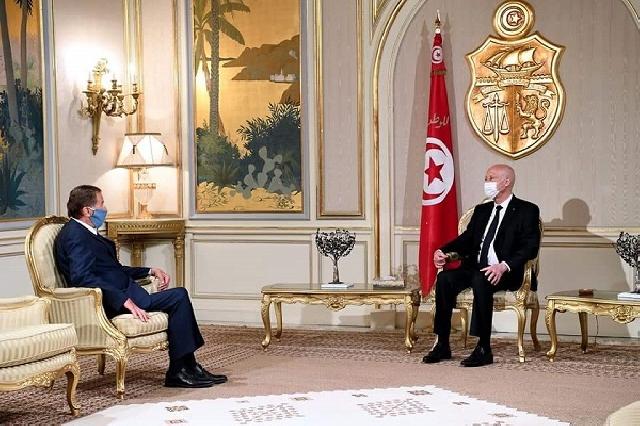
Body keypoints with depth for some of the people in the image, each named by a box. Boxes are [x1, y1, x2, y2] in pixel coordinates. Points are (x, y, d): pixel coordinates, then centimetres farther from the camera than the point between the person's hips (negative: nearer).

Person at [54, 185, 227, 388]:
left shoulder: (84, 232, 21)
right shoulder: (75, 235, -12)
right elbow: (81, 277, -26)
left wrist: (151, 271, 17)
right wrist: (125, 301, -30)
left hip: (120, 294, 11)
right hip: (109, 302, -11)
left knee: (179, 296, 7)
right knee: (178, 297, -15)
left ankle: (187, 368, 4)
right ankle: (179, 371, -10)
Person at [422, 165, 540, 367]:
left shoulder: (526, 211, 3)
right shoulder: (481, 210, 24)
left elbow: (530, 247, -10)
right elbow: (466, 239, 19)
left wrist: (504, 266, -27)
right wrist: (443, 251, -3)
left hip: (507, 273, -6)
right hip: (475, 267, 6)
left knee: (480, 281, -37)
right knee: (445, 278, -23)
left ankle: (484, 349, -32)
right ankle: (442, 345, -20)